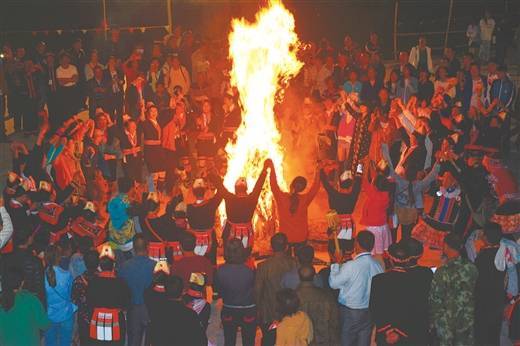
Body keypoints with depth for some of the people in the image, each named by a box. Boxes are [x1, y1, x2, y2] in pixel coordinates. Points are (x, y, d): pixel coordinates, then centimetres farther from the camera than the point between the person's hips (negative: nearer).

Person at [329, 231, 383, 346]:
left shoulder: (350, 266, -24)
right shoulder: (378, 265, -8)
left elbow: (334, 283, -12)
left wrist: (336, 264, -2)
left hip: (350, 312, -4)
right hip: (370, 312, 4)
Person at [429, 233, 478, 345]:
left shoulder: (442, 273, -21)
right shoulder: (472, 268, -8)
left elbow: (435, 301, -14)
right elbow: (475, 293, 3)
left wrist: (432, 322, 0)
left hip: (446, 324, -4)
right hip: (468, 322, 4)